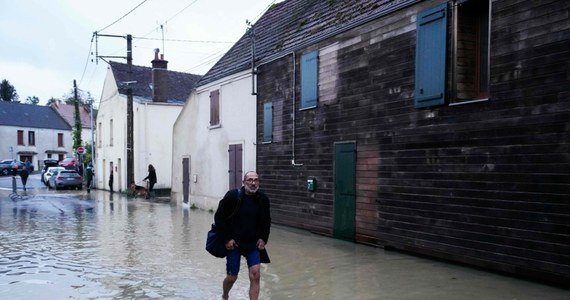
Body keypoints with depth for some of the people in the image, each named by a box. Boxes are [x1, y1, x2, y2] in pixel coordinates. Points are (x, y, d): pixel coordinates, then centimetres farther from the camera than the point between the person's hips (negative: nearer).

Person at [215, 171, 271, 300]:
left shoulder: (263, 199, -2)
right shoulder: (233, 196, -12)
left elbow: (266, 221, 13)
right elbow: (219, 217, -7)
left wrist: (263, 238, 1)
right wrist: (226, 239, -11)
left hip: (253, 244, 2)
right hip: (233, 243, -2)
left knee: (255, 275, -9)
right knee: (232, 277, 9)